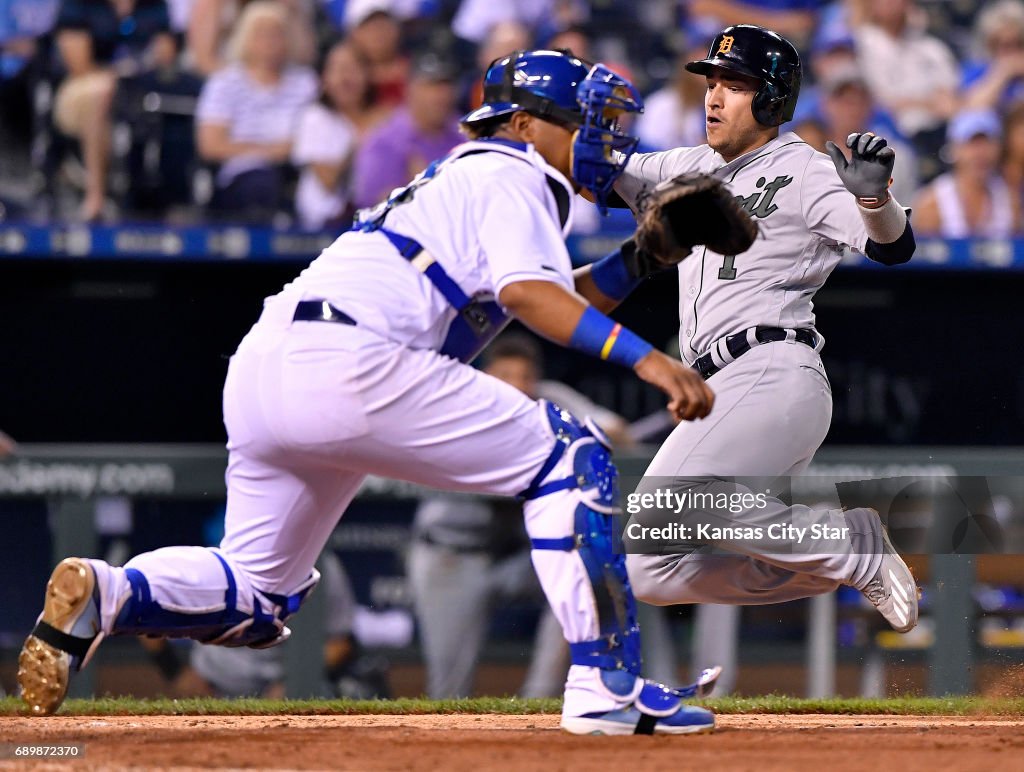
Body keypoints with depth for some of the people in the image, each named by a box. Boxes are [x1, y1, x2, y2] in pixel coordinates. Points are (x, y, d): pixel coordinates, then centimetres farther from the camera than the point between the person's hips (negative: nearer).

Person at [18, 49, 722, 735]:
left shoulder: (462, 178, 33)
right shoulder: (510, 175, 4)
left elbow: (560, 305, 32)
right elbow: (527, 292, -14)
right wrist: (643, 356, -21)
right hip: (347, 364, -9)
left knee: (258, 595, 18)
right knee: (568, 459, -2)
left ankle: (105, 594, -9)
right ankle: (606, 687, -10)